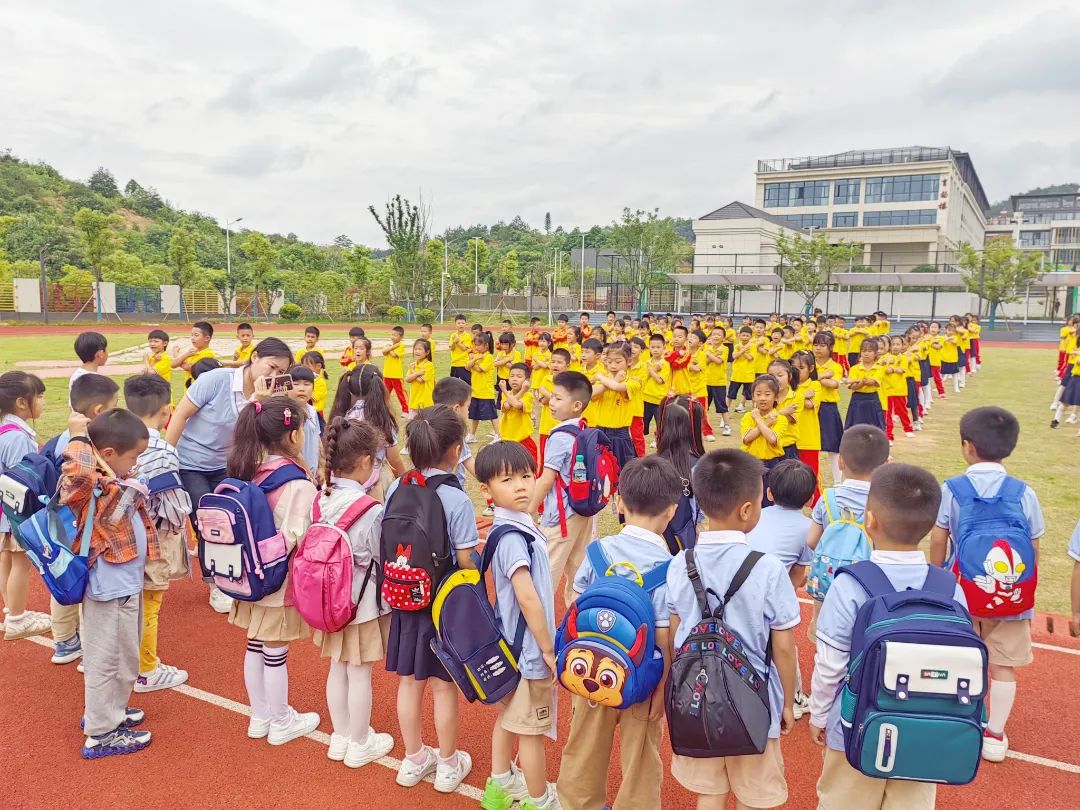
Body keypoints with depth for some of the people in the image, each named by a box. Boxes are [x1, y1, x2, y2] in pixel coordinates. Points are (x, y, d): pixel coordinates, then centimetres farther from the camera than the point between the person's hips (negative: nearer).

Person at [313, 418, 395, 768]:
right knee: (360, 674, 10)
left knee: (337, 669, 20)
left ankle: (341, 737, 37)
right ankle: (360, 744, 27)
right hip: (363, 603, -6)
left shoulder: (320, 501, -7)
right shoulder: (370, 510, -24)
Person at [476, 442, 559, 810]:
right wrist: (548, 649, -18)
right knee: (532, 729, 9)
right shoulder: (513, 537, -26)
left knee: (508, 717, 24)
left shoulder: (516, 527, 2)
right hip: (529, 648, -9)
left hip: (511, 642, 9)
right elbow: (528, 599, -28)